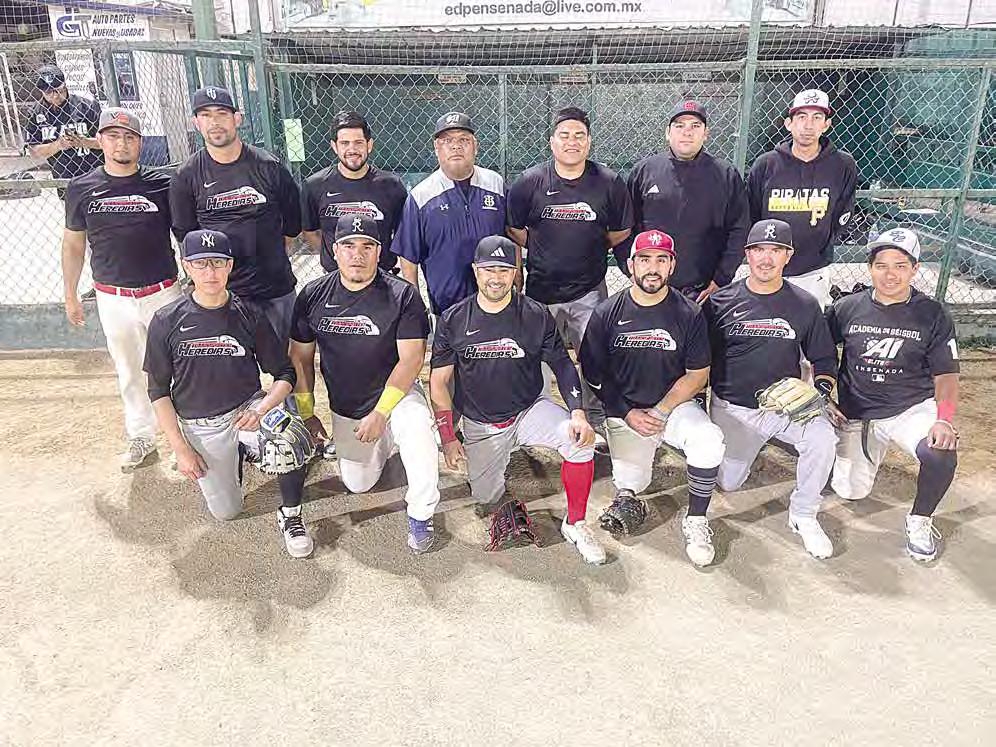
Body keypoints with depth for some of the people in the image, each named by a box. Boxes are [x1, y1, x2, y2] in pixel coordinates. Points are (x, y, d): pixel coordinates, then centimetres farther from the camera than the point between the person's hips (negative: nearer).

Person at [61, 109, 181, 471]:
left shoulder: (162, 185, -4)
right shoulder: (81, 188, 1)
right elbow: (73, 244, 11)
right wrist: (70, 296, 12)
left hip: (163, 293, -2)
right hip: (113, 299, 2)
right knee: (129, 372, 14)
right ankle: (141, 438, 29)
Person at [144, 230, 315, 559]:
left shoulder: (249, 316, -7)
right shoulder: (167, 321, -7)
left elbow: (285, 374, -4)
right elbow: (158, 391, -1)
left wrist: (261, 411, -23)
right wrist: (180, 448, -7)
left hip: (248, 408, -1)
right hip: (199, 425, 1)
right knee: (226, 511, 2)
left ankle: (290, 514, -11)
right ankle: (239, 454, 33)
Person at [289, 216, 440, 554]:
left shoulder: (402, 295, -15)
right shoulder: (313, 295, -4)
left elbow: (411, 358, -18)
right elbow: (300, 358, 4)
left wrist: (380, 413, -24)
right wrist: (306, 414, 2)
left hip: (395, 393, -4)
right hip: (344, 407, 4)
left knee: (416, 427, -35)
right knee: (358, 484, 5)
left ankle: (420, 516, -14)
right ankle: (382, 444, 38)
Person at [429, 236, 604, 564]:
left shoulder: (536, 315, -8)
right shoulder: (453, 320, -7)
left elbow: (563, 365, -5)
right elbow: (439, 381, -2)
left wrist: (578, 413, -21)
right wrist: (448, 437, -9)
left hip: (529, 410, -1)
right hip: (479, 424, 1)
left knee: (580, 440, -28)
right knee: (486, 501, 3)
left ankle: (574, 524, -7)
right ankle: (504, 452, 36)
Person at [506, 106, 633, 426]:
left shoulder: (609, 182, -4)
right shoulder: (529, 182, -4)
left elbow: (621, 232, 9)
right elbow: (514, 230, 7)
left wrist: (589, 250, 9)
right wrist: (543, 252, 6)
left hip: (589, 291, 0)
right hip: (541, 288, 1)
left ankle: (598, 421, 24)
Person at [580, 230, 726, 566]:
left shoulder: (689, 314, -4)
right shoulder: (607, 313, -3)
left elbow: (697, 375, -2)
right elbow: (593, 373, 1)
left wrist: (659, 412, -13)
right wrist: (627, 414, -9)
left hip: (675, 404, 0)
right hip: (624, 411, 1)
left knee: (709, 441, -29)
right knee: (630, 484, -10)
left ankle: (695, 520, -6)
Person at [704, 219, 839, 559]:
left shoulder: (805, 305, 0)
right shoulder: (720, 301, -3)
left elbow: (824, 359, 9)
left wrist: (821, 390, -9)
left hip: (785, 406, 0)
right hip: (731, 407, 0)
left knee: (823, 438, -29)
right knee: (728, 483, 3)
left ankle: (803, 516, -6)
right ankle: (746, 443, 39)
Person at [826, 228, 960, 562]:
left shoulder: (933, 315, -5)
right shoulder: (847, 308, -3)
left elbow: (946, 375, -6)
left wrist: (944, 419, -22)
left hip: (913, 409, -1)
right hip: (856, 413, 2)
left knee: (940, 455, -32)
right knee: (851, 491, 2)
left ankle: (919, 521, -1)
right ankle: (873, 447, 38)